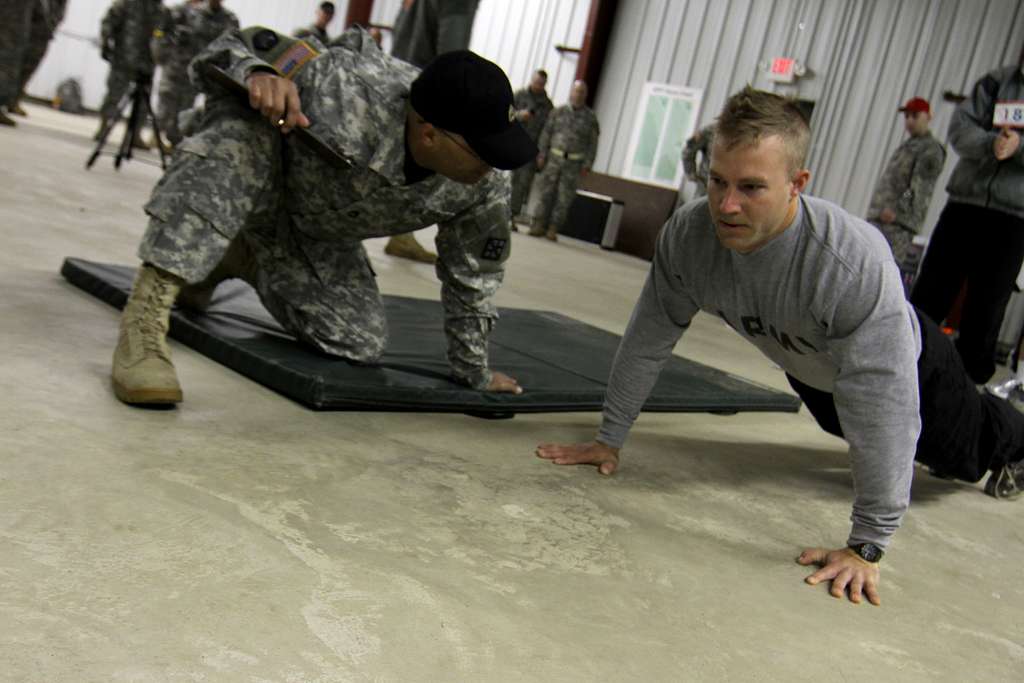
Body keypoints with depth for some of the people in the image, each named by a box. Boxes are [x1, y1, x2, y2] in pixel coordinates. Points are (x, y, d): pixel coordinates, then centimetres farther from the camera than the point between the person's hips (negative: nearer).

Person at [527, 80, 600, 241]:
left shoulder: (590, 116, 3)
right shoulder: (559, 112, 6)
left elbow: (593, 143, 3)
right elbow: (546, 133, 7)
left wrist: (587, 165, -4)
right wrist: (541, 155, -2)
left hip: (574, 163, -1)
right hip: (554, 158, 1)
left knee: (564, 197, -1)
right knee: (545, 191, -2)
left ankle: (553, 229, 4)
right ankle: (538, 226, 5)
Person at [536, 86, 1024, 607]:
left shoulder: (855, 265, -49)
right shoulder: (687, 235, -34)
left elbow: (883, 410, -44)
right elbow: (648, 339, -21)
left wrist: (865, 547, -40)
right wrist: (609, 440, -16)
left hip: (906, 365, -4)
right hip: (809, 370, 4)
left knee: (961, 455, 25)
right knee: (848, 428, 36)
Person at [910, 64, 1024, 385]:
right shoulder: (998, 80, 11)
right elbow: (960, 127, 0)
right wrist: (991, 143, -18)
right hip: (963, 204, 2)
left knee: (984, 312, 1)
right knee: (927, 296, 4)